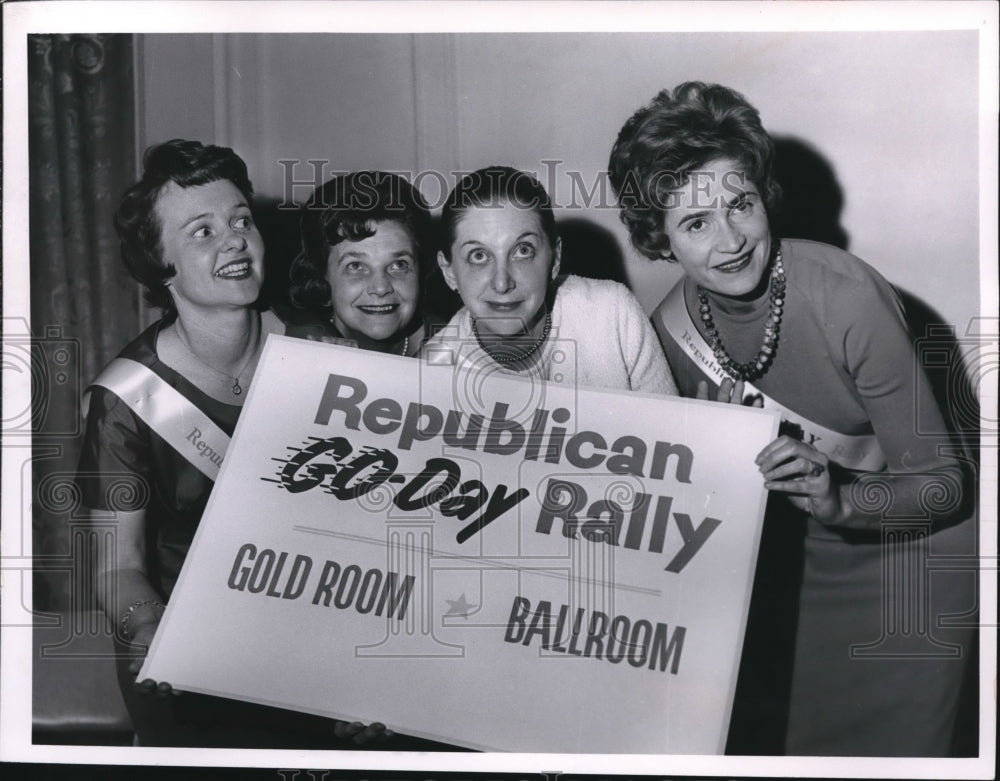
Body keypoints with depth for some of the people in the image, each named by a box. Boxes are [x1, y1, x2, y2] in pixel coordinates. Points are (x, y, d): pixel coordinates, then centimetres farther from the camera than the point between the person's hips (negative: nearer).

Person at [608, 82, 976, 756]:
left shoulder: (846, 296, -28)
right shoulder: (669, 329, -13)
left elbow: (942, 485, -23)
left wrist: (840, 500, -39)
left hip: (907, 553, -4)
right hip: (789, 559, 4)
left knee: (889, 748, 9)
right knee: (763, 738, 16)